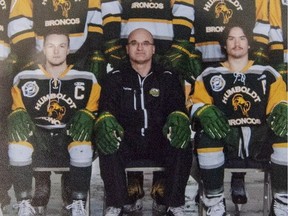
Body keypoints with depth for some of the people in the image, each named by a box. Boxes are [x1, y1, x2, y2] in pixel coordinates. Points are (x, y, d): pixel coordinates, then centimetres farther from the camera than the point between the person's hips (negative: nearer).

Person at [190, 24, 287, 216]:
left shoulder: (267, 73, 16)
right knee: (207, 136, -35)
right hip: (226, 139, -1)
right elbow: (197, 101, 8)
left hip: (260, 139, 1)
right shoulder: (210, 75, 14)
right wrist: (205, 112, -16)